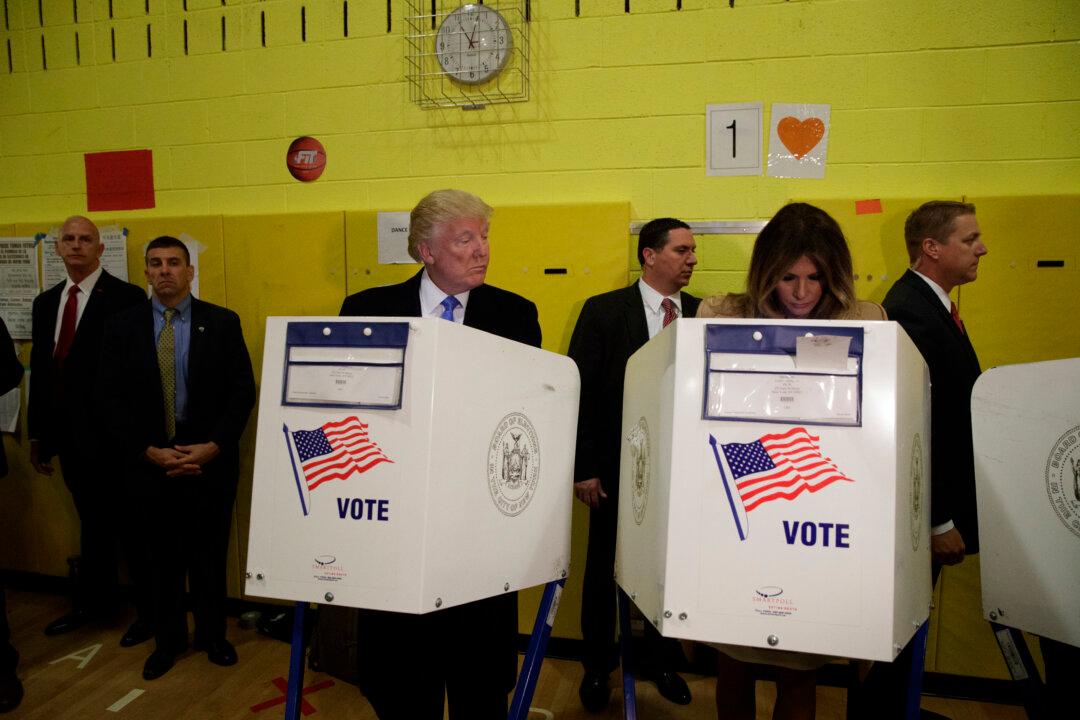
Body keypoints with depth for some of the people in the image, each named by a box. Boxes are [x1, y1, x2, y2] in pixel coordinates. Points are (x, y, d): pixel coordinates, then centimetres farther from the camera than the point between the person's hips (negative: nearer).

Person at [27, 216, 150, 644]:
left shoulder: (126, 298, -11)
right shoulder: (46, 302, 11)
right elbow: (39, 370, 12)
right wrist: (37, 433, 13)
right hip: (68, 436, 7)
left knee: (131, 524, 6)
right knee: (92, 522, 20)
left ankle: (150, 610, 21)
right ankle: (94, 603, 35)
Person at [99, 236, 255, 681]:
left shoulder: (222, 322, -1)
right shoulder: (121, 326, 3)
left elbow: (242, 392, -4)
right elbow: (113, 400, 0)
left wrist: (212, 447, -13)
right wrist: (150, 452, -11)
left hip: (210, 459, -1)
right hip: (147, 462, 1)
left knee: (210, 554, 10)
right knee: (162, 557, 14)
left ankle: (212, 635, 30)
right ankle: (168, 638, 34)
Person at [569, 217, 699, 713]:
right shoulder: (603, 311, -5)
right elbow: (580, 391, -6)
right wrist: (584, 468, -9)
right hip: (618, 468, -2)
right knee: (604, 572, 13)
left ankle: (661, 662, 39)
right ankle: (597, 667, 35)